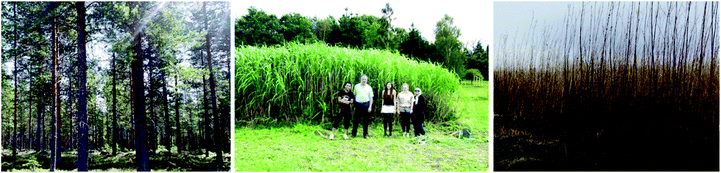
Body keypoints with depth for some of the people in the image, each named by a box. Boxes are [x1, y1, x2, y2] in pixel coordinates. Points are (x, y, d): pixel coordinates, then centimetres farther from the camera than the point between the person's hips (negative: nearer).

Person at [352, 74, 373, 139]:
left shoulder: (369, 88, 8)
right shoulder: (356, 86, 9)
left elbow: (371, 98, 7)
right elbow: (354, 95, 11)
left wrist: (370, 107, -1)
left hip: (366, 104, 0)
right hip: (358, 104, 0)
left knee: (365, 121, 3)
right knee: (356, 120, 1)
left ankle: (365, 135, 11)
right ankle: (354, 134, 8)